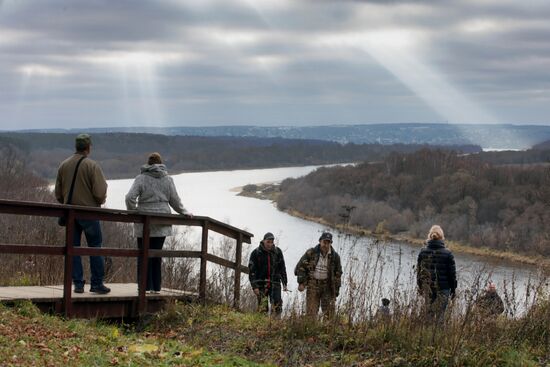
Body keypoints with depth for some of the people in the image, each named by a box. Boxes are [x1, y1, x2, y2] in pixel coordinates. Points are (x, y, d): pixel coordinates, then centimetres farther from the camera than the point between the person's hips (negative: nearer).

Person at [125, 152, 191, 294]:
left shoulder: (141, 178, -4)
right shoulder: (167, 179, 5)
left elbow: (130, 197, -12)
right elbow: (175, 200, 9)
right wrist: (184, 212, 23)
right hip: (161, 223, 3)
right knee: (157, 254, 8)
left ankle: (145, 286, -1)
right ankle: (156, 287, 10)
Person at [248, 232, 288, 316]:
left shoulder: (277, 252, 6)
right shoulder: (256, 253, -2)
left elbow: (282, 268, 12)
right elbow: (252, 271, -4)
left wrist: (284, 284, 7)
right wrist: (254, 286, -11)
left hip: (275, 283, 2)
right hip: (261, 284, -2)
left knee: (277, 305, -12)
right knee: (262, 307, -6)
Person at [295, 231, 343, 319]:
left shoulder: (335, 256, -2)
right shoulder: (311, 253, -6)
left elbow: (338, 274, 6)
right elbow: (300, 267, 0)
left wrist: (336, 291, 4)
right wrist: (301, 282, -7)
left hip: (327, 286, 1)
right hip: (313, 285, -1)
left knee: (329, 313, 0)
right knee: (311, 312, -1)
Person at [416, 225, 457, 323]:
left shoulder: (423, 252, -1)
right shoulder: (447, 254, -9)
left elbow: (419, 271, 7)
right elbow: (452, 273, -3)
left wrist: (420, 286, 18)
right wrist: (453, 289, 7)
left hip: (427, 288, 3)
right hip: (443, 289, -3)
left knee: (429, 312, 13)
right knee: (440, 315, 0)